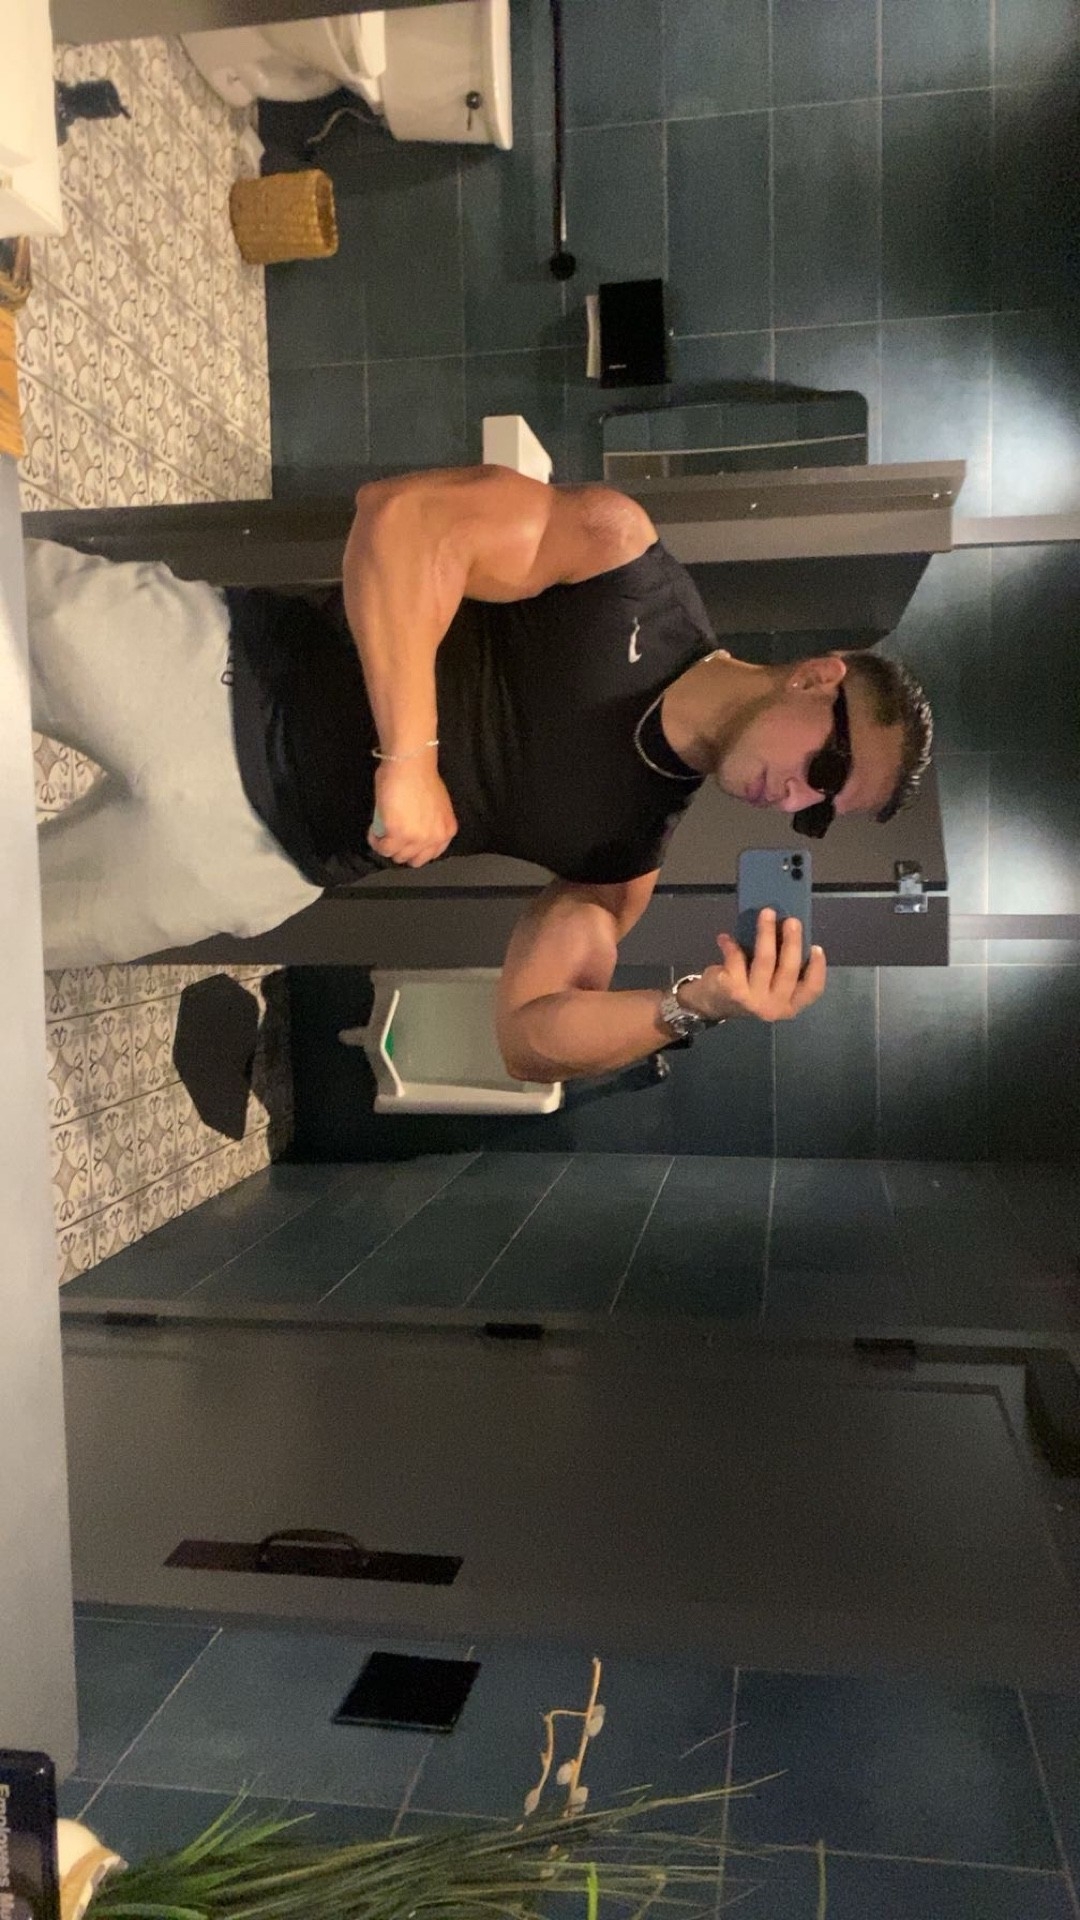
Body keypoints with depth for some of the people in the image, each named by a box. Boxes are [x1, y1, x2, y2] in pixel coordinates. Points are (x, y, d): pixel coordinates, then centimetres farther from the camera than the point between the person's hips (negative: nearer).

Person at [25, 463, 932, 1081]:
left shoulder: (629, 852, -1)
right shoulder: (629, 558, -12)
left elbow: (532, 1035, -2)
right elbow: (402, 513, -20)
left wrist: (701, 1003, -19)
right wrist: (409, 753, -28)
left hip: (248, 863, 3)